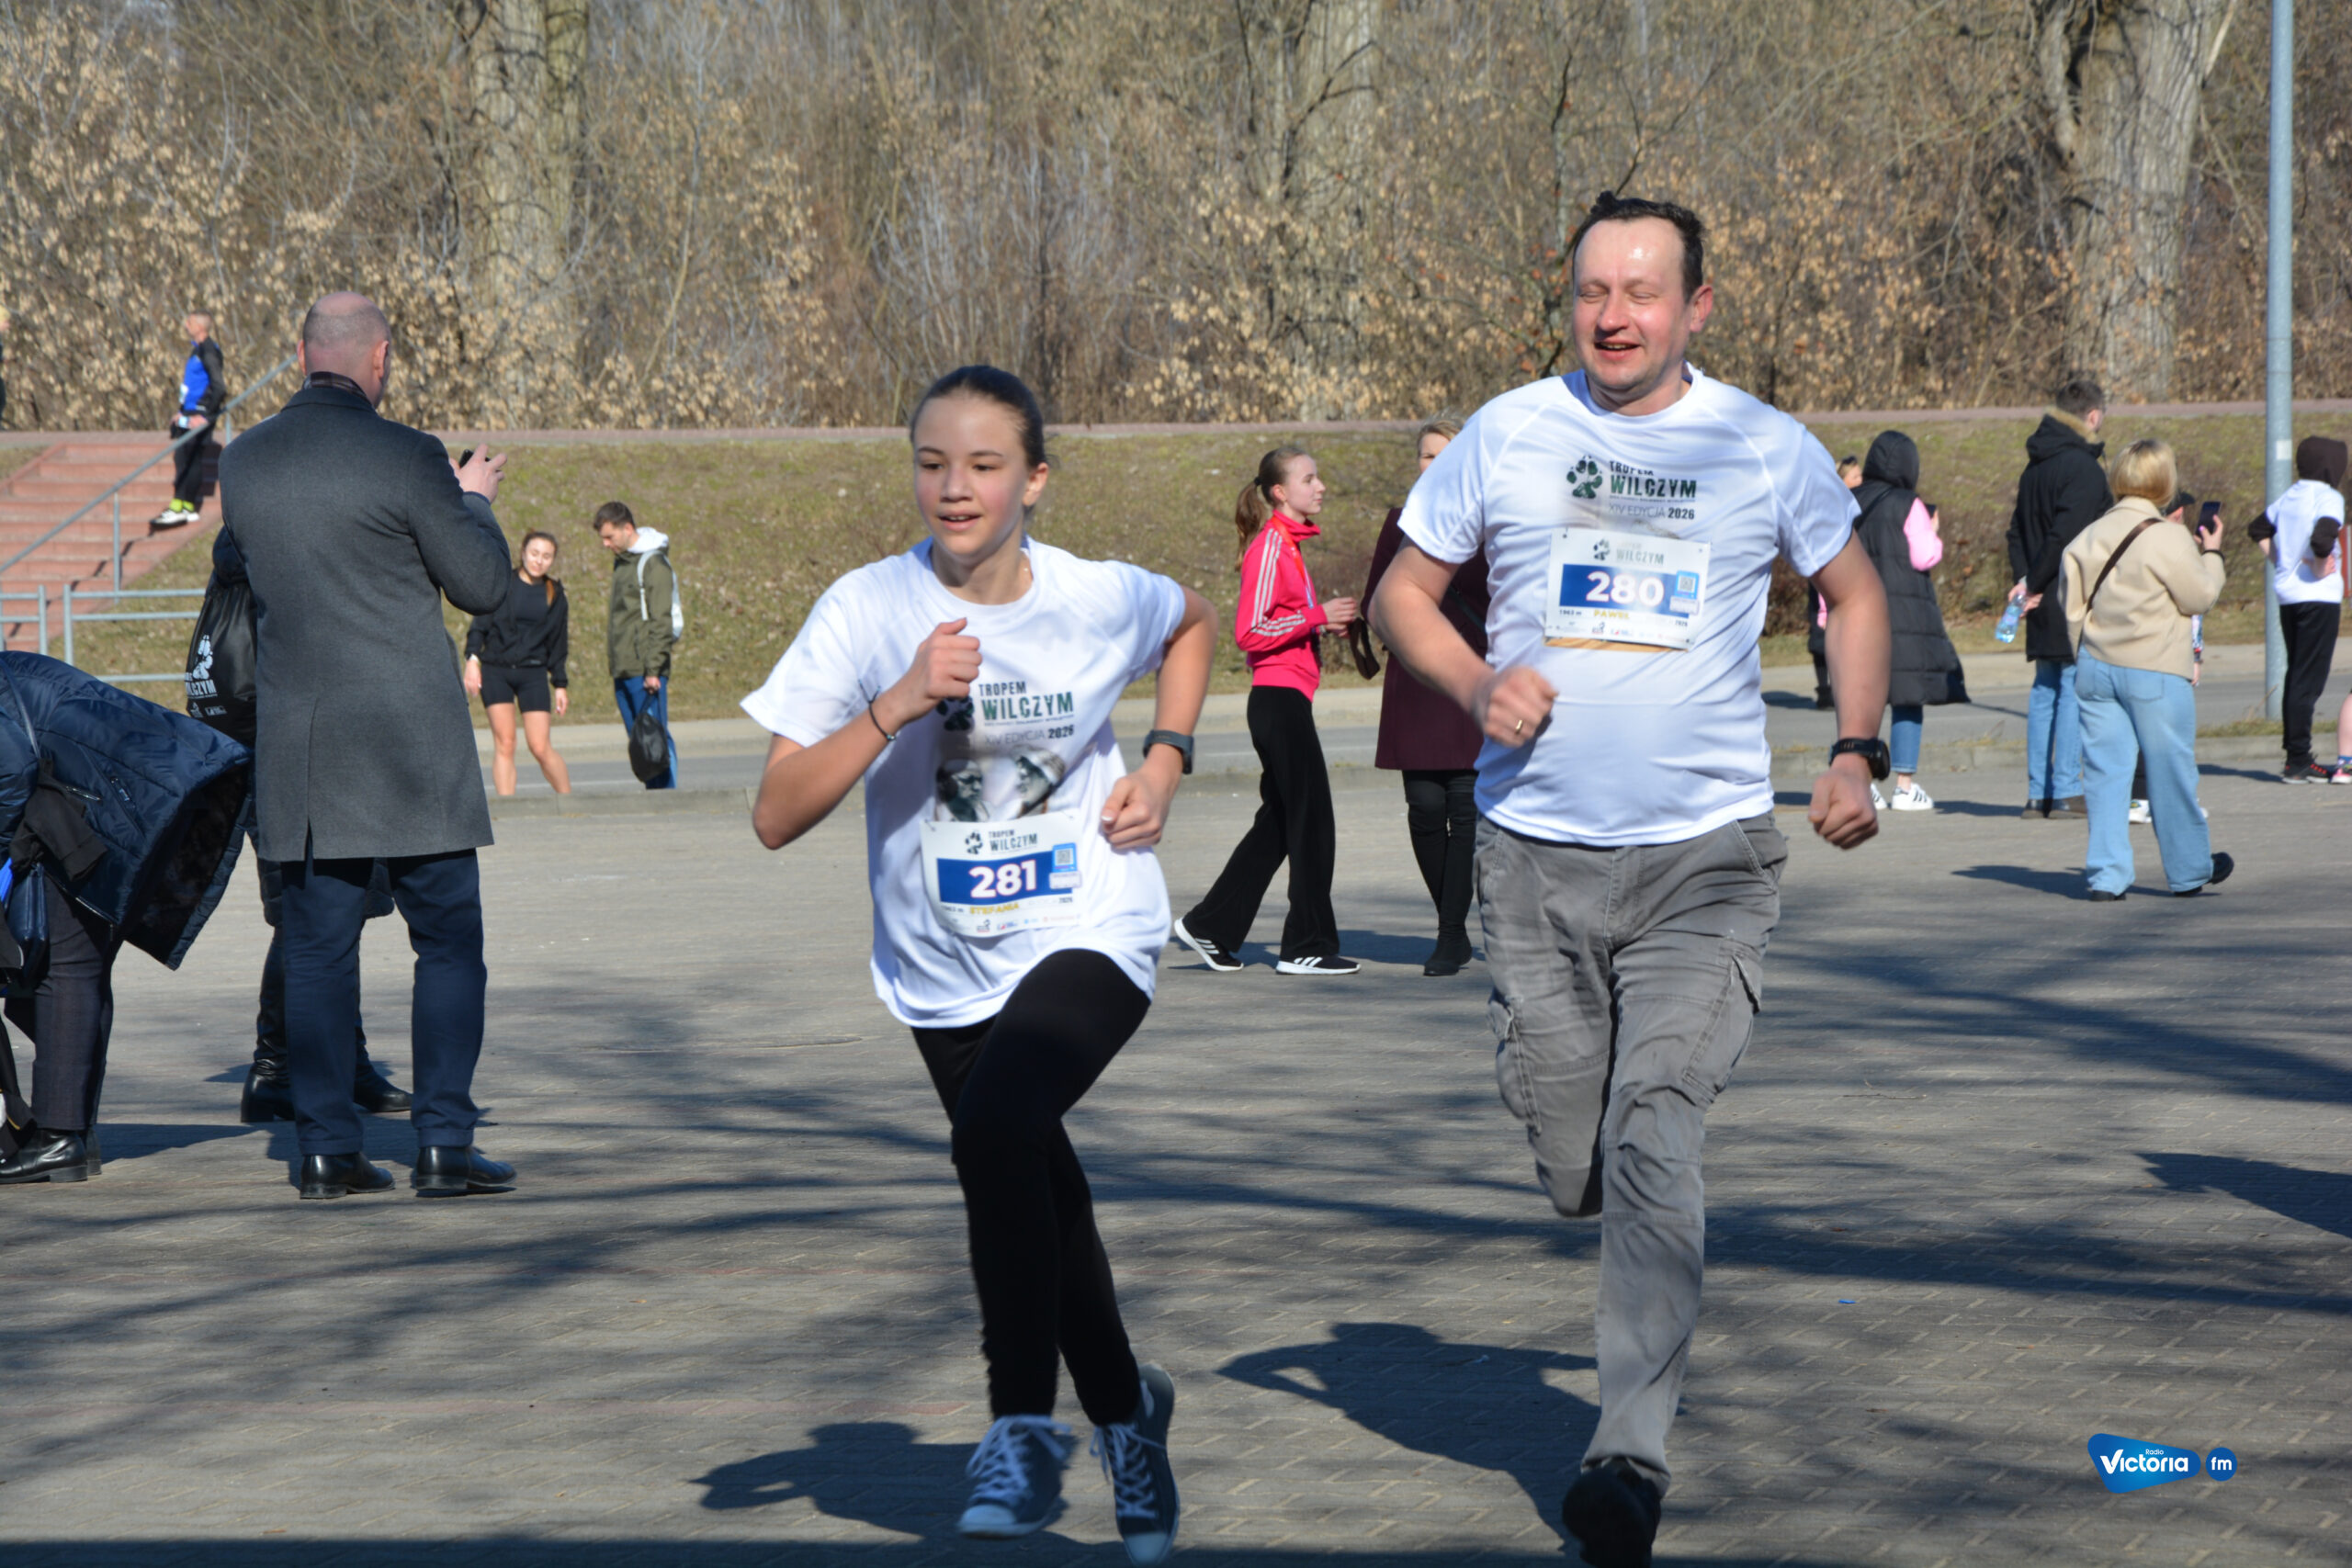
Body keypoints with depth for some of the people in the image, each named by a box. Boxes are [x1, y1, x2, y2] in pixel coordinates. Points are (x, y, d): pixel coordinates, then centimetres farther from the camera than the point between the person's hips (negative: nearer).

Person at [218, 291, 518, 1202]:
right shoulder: (405, 458, -12)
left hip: (296, 745, 5)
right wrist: (474, 503, 15)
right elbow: (485, 588, -5)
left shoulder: (242, 462, 4)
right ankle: (442, 1144, -1)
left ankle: (326, 1147, 7)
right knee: (448, 943, 3)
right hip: (410, 745, -5)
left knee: (317, 946, 8)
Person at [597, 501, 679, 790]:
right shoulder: (621, 563, 18)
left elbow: (661, 621, -13)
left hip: (646, 671, -8)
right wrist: (615, 672, 19)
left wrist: (653, 669, -19)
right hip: (623, 671, 8)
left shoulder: (653, 563, -8)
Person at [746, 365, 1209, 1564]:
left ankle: (1026, 1426, -18)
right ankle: (1124, 1411, 42)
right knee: (1040, 1194, 14)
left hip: (1089, 935, -3)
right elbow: (777, 815, -17)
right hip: (945, 966, 3)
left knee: (996, 1126, -30)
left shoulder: (1101, 600, -8)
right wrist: (895, 706, -29)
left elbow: (1191, 620, 19)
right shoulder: (868, 610, -11)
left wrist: (1165, 761, 3)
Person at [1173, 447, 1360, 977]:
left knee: (1279, 823, 13)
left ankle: (1210, 927, 18)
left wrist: (1327, 622, 9)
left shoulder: (1287, 544, 17)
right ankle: (1308, 947, 1)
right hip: (1281, 697, -10)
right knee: (1312, 823, -5)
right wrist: (1317, 617, -18)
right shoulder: (1270, 546, -12)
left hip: (1284, 699, 10)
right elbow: (1250, 632, -18)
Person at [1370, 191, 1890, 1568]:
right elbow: (1404, 592, 12)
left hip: (1706, 855, -2)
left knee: (1653, 1142, -18)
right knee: (1574, 1170, 6)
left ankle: (1635, 1451, -16)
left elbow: (1856, 594, 17)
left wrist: (1858, 752, 3)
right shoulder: (1506, 435, 4)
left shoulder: (1768, 449, 2)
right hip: (1536, 850, 2)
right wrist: (1475, 683, -8)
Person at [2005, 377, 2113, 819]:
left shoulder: (2034, 467, 15)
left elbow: (2017, 530, 14)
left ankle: (2038, 793, 12)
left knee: (2045, 690, 11)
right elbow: (2065, 534, -21)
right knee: (2074, 689, -6)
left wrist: (2025, 579, 4)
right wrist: (2035, 583, -13)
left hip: (2045, 603, 8)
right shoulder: (2082, 467, -14)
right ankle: (2066, 791, -7)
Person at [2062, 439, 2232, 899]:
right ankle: (2189, 872, 19)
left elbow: (2073, 607, 9)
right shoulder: (2168, 538, -13)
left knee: (2105, 771, 5)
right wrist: (2211, 554, 11)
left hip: (2097, 667, 5)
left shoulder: (2088, 538, 5)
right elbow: (2200, 597, -5)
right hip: (2155, 672, -5)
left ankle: (2106, 875, 0)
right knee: (2170, 772, 7)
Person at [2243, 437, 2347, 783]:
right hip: (2319, 597, -8)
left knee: (2296, 677, 14)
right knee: (2309, 680, -5)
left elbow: (2258, 529, 21)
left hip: (2288, 597, 8)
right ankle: (2299, 763, -6)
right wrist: (2321, 567, -13)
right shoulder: (2328, 498, -13)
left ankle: (2295, 757, 18)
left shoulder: (2289, 496, 11)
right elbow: (2322, 539, -29)